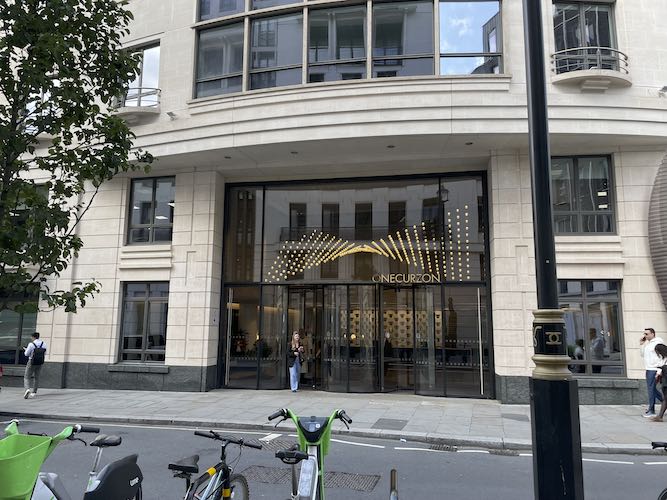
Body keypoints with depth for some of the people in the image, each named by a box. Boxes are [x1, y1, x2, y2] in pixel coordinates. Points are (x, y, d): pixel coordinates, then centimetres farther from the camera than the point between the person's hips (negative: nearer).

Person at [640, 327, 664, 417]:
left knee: (651, 389, -5)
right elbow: (642, 354, 19)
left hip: (654, 369, -9)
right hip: (649, 369, 9)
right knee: (652, 389, 14)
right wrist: (641, 344, 9)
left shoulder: (658, 343, -11)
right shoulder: (647, 343, 16)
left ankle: (651, 410, 1)